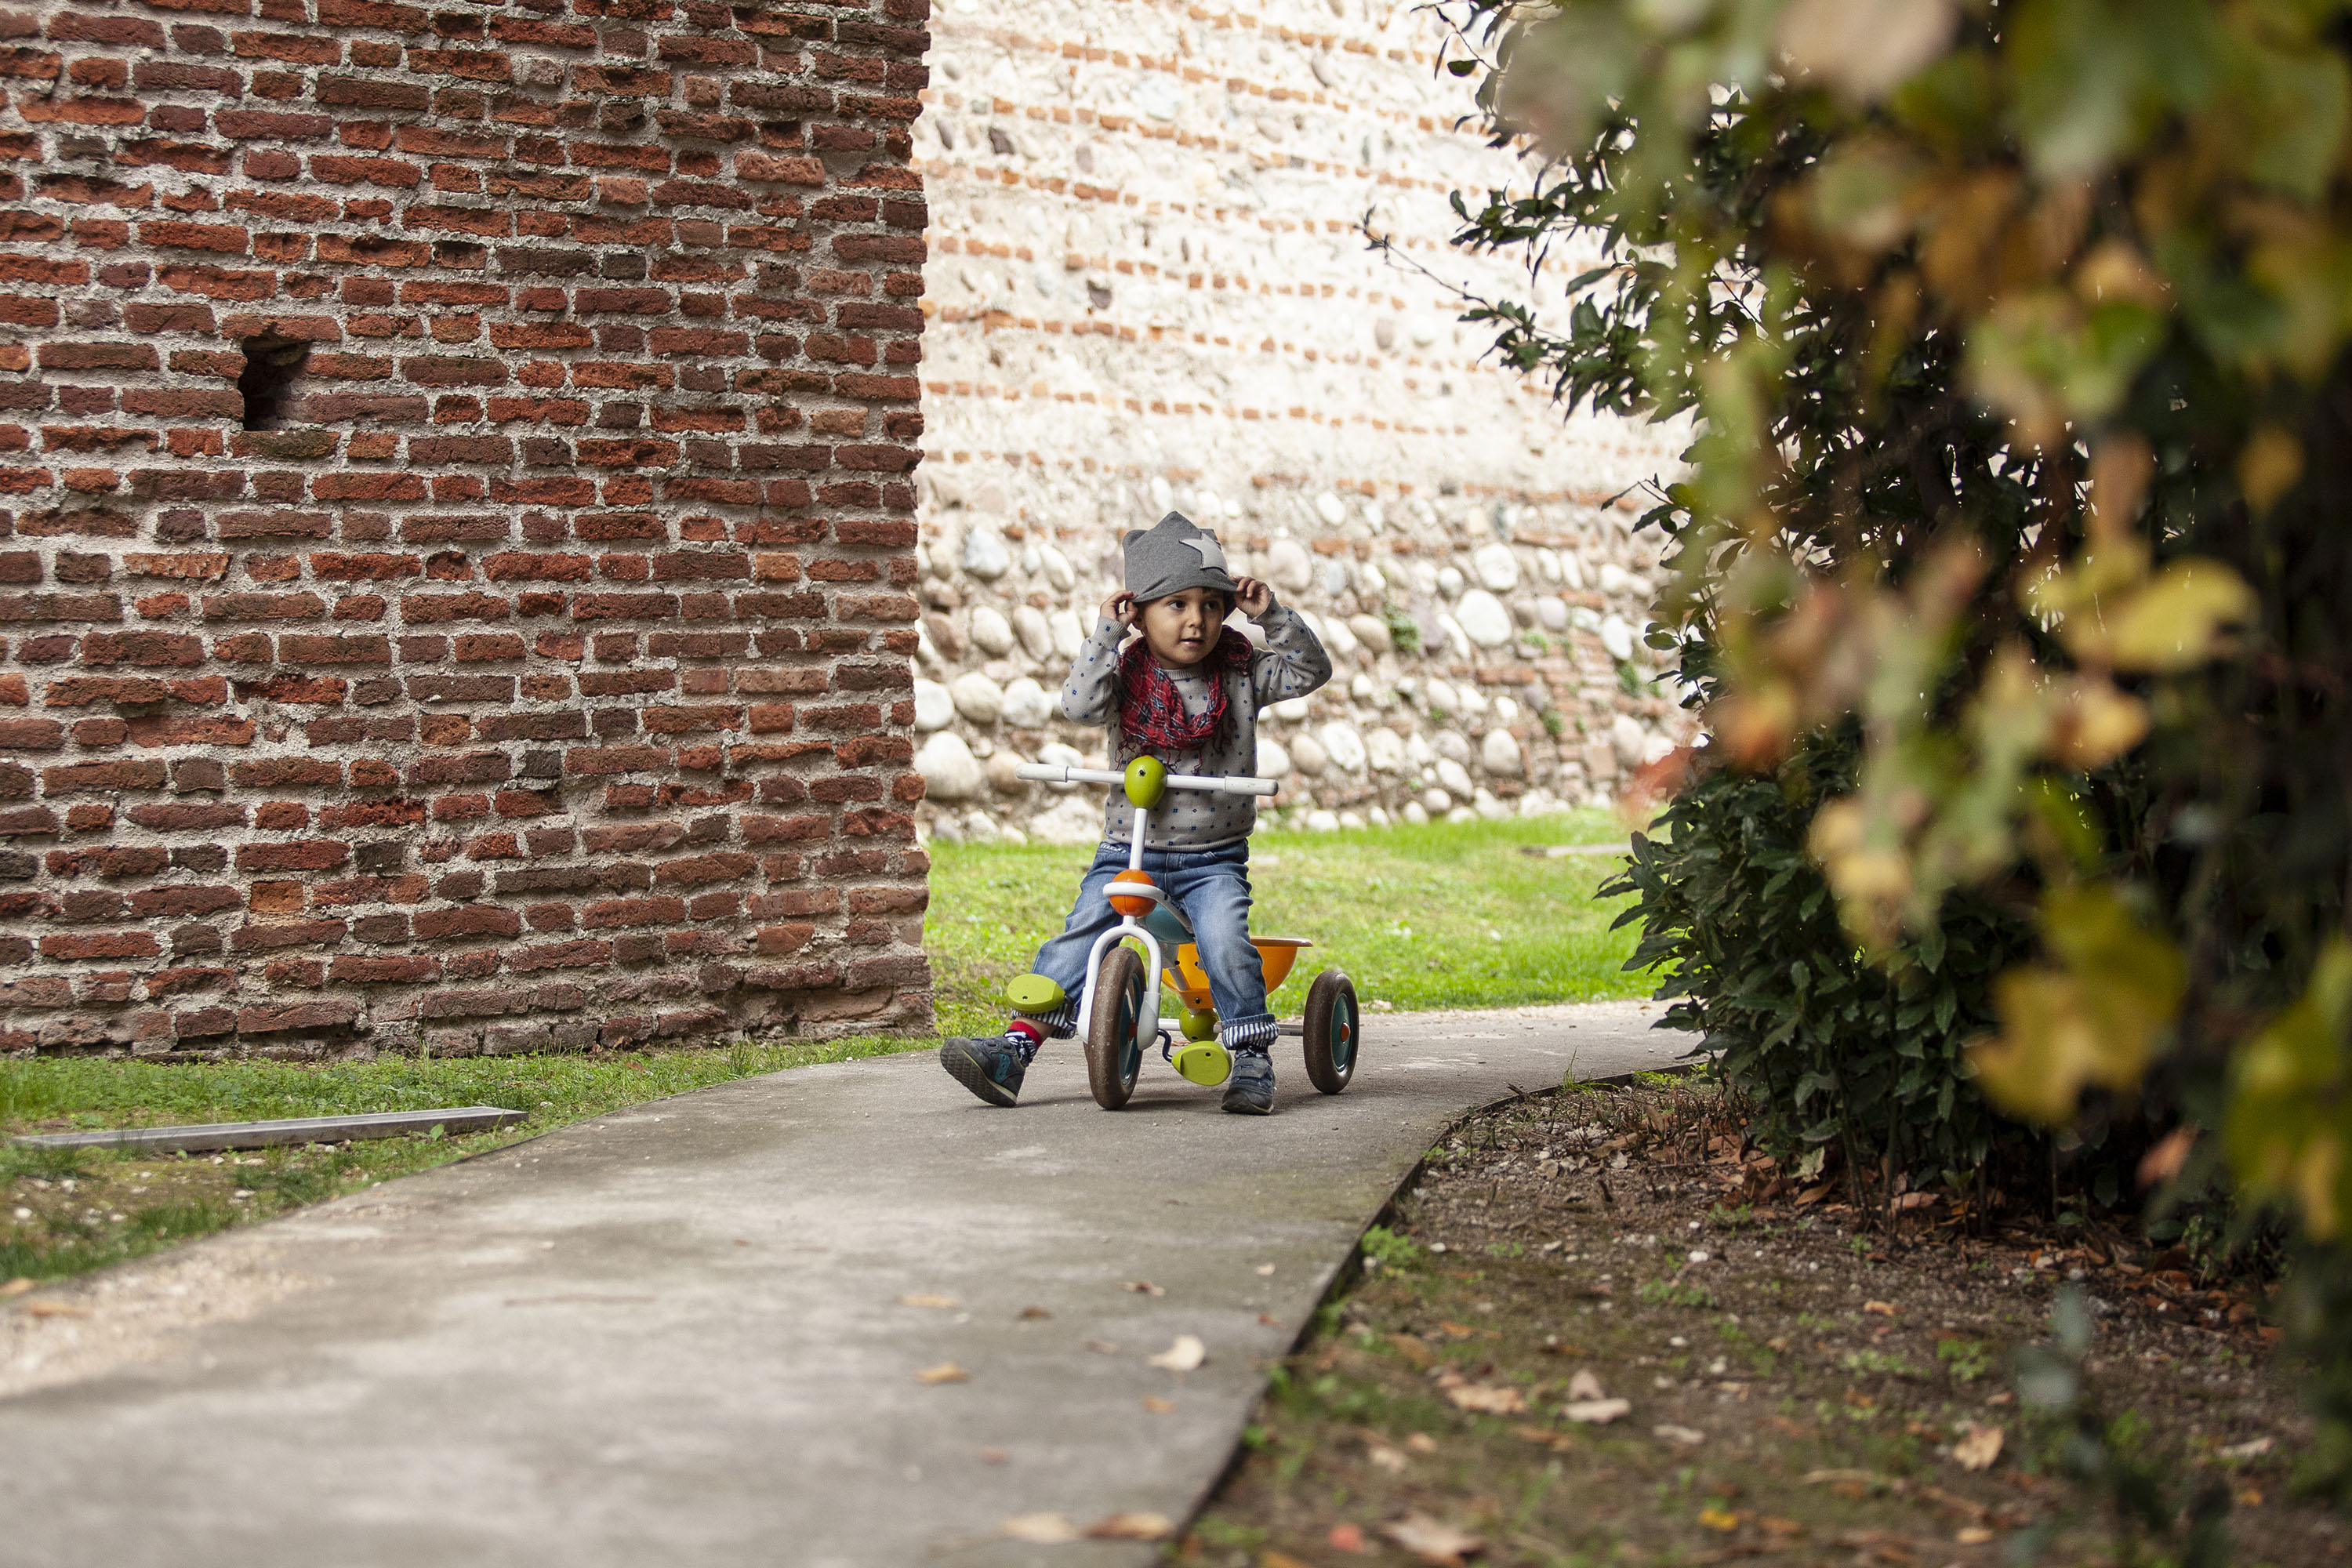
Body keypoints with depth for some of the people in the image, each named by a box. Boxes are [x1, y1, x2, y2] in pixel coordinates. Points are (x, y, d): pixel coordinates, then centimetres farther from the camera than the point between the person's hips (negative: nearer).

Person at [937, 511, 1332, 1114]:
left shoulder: (1241, 671, 3)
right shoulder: (1128, 676, -1)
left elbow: (1311, 670, -4)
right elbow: (1079, 704, -18)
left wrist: (1272, 615, -13)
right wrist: (1107, 632, -19)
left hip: (1214, 859, 0)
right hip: (1127, 853, 1)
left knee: (1224, 939, -25)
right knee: (1076, 939, -15)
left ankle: (1252, 1059, -11)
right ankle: (1014, 1049, -15)